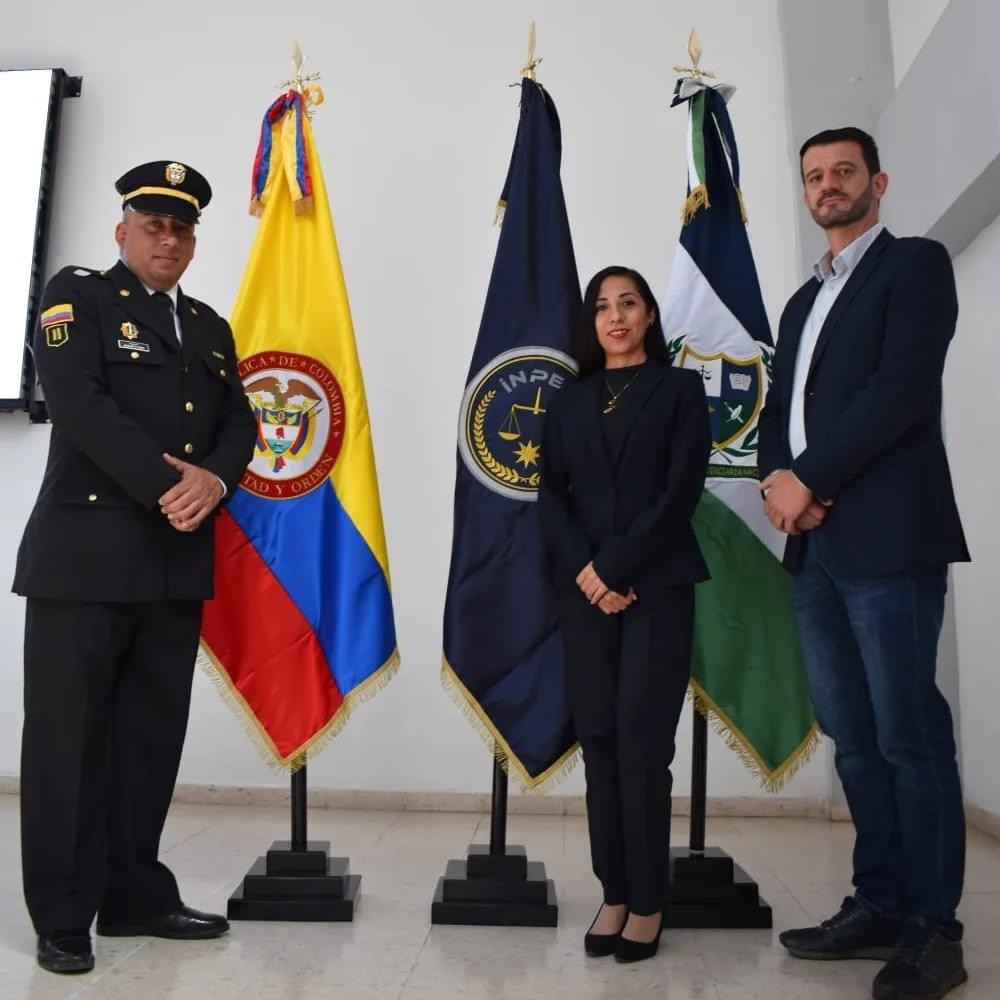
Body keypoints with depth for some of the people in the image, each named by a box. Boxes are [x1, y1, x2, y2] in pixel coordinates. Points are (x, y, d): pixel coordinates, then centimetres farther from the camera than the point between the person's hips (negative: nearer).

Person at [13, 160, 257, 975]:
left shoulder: (211, 328, 18)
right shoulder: (76, 297, 2)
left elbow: (240, 423, 10)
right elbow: (79, 403, -14)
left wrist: (214, 480, -11)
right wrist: (166, 486, -18)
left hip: (178, 561, 6)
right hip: (86, 552, -5)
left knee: (152, 736, 11)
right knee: (68, 738, 2)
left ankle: (137, 896, 23)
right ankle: (62, 916, 15)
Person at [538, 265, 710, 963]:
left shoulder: (680, 389, 6)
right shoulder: (569, 403, 15)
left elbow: (682, 491, -5)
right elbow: (551, 497, 6)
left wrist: (615, 568, -12)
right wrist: (585, 572, -10)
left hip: (657, 589, -3)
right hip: (584, 591, 3)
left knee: (642, 742, -5)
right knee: (599, 741, 3)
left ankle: (648, 902, 8)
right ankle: (615, 894, 13)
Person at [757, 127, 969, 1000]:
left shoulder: (915, 263, 3)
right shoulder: (803, 301, 24)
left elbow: (902, 387, -12)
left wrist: (810, 478, -12)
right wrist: (780, 482, -2)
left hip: (886, 538, -7)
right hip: (815, 545, 7)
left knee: (910, 735, -3)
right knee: (854, 736, 10)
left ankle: (933, 929, 9)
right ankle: (879, 905, 20)